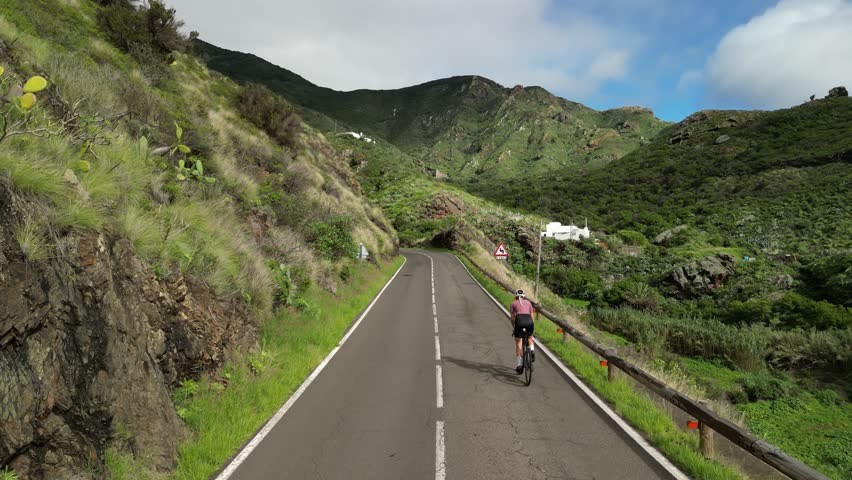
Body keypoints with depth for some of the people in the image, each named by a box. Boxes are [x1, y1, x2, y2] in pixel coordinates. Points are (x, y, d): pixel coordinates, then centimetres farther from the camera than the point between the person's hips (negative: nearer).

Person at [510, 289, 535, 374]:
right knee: (530, 338, 31)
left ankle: (520, 364, 9)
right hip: (529, 320, 2)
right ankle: (532, 351, 3)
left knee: (518, 343, 12)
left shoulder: (513, 303, 21)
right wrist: (530, 326, 32)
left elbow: (512, 318, 19)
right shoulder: (528, 303, 26)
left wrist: (514, 328, 31)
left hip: (519, 320, -2)